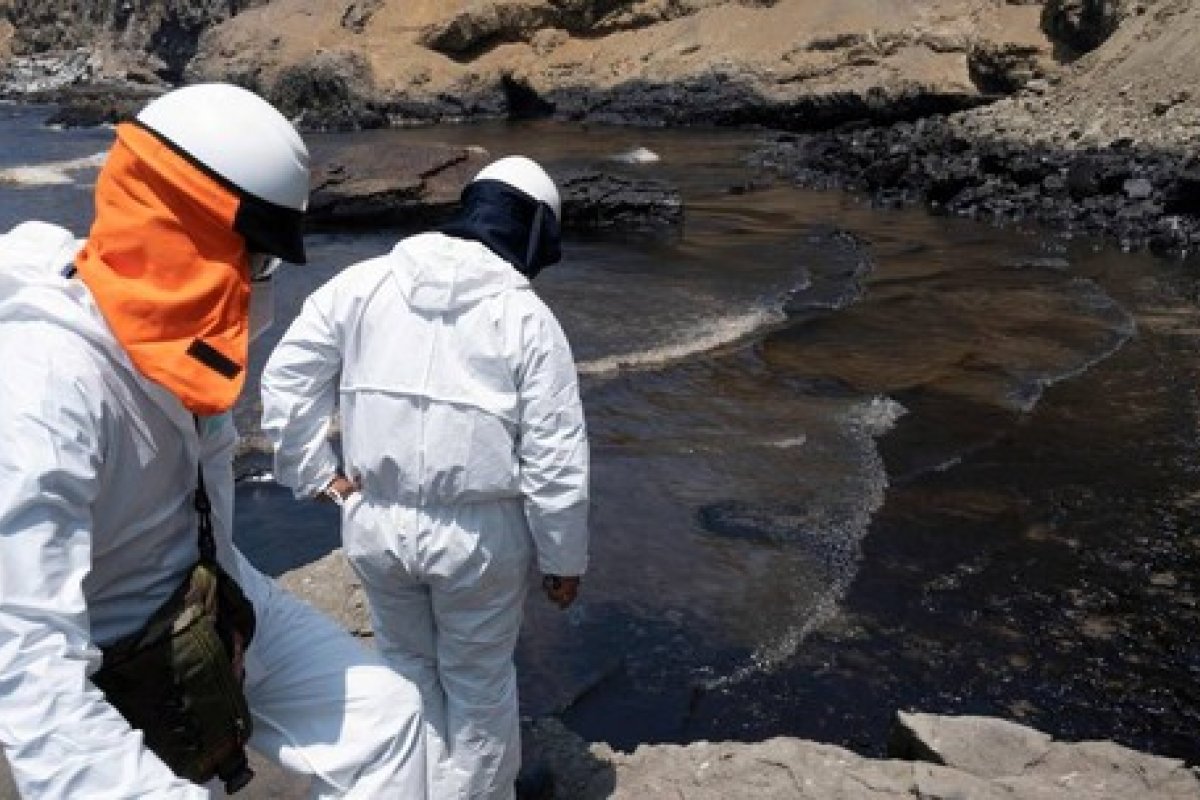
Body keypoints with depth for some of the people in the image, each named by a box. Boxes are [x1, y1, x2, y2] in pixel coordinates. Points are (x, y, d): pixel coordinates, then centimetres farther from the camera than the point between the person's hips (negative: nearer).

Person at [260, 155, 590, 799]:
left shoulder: (363, 283, -1)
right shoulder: (527, 316, -11)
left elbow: (286, 376, 0)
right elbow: (556, 460, -10)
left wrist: (314, 472, 5)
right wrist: (564, 559, 1)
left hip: (375, 521, 3)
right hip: (478, 533, -3)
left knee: (406, 663, 25)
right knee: (478, 679, 19)